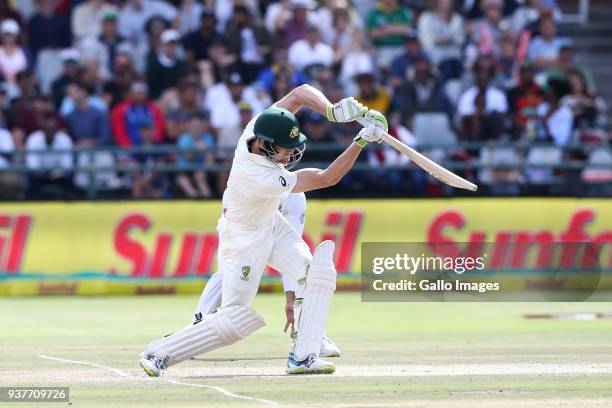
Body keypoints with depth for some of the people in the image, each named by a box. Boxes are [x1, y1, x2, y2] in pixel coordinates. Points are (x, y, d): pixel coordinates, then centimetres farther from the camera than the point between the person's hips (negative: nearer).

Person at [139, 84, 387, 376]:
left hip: (271, 224, 9)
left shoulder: (259, 128, -22)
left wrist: (332, 111, -31)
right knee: (235, 321, -7)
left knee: (318, 273, -10)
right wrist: (361, 141, -35)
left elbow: (300, 93, -14)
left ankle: (303, 357, -9)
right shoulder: (262, 179, -39)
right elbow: (327, 178, -32)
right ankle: (158, 354, 4)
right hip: (243, 238, -8)